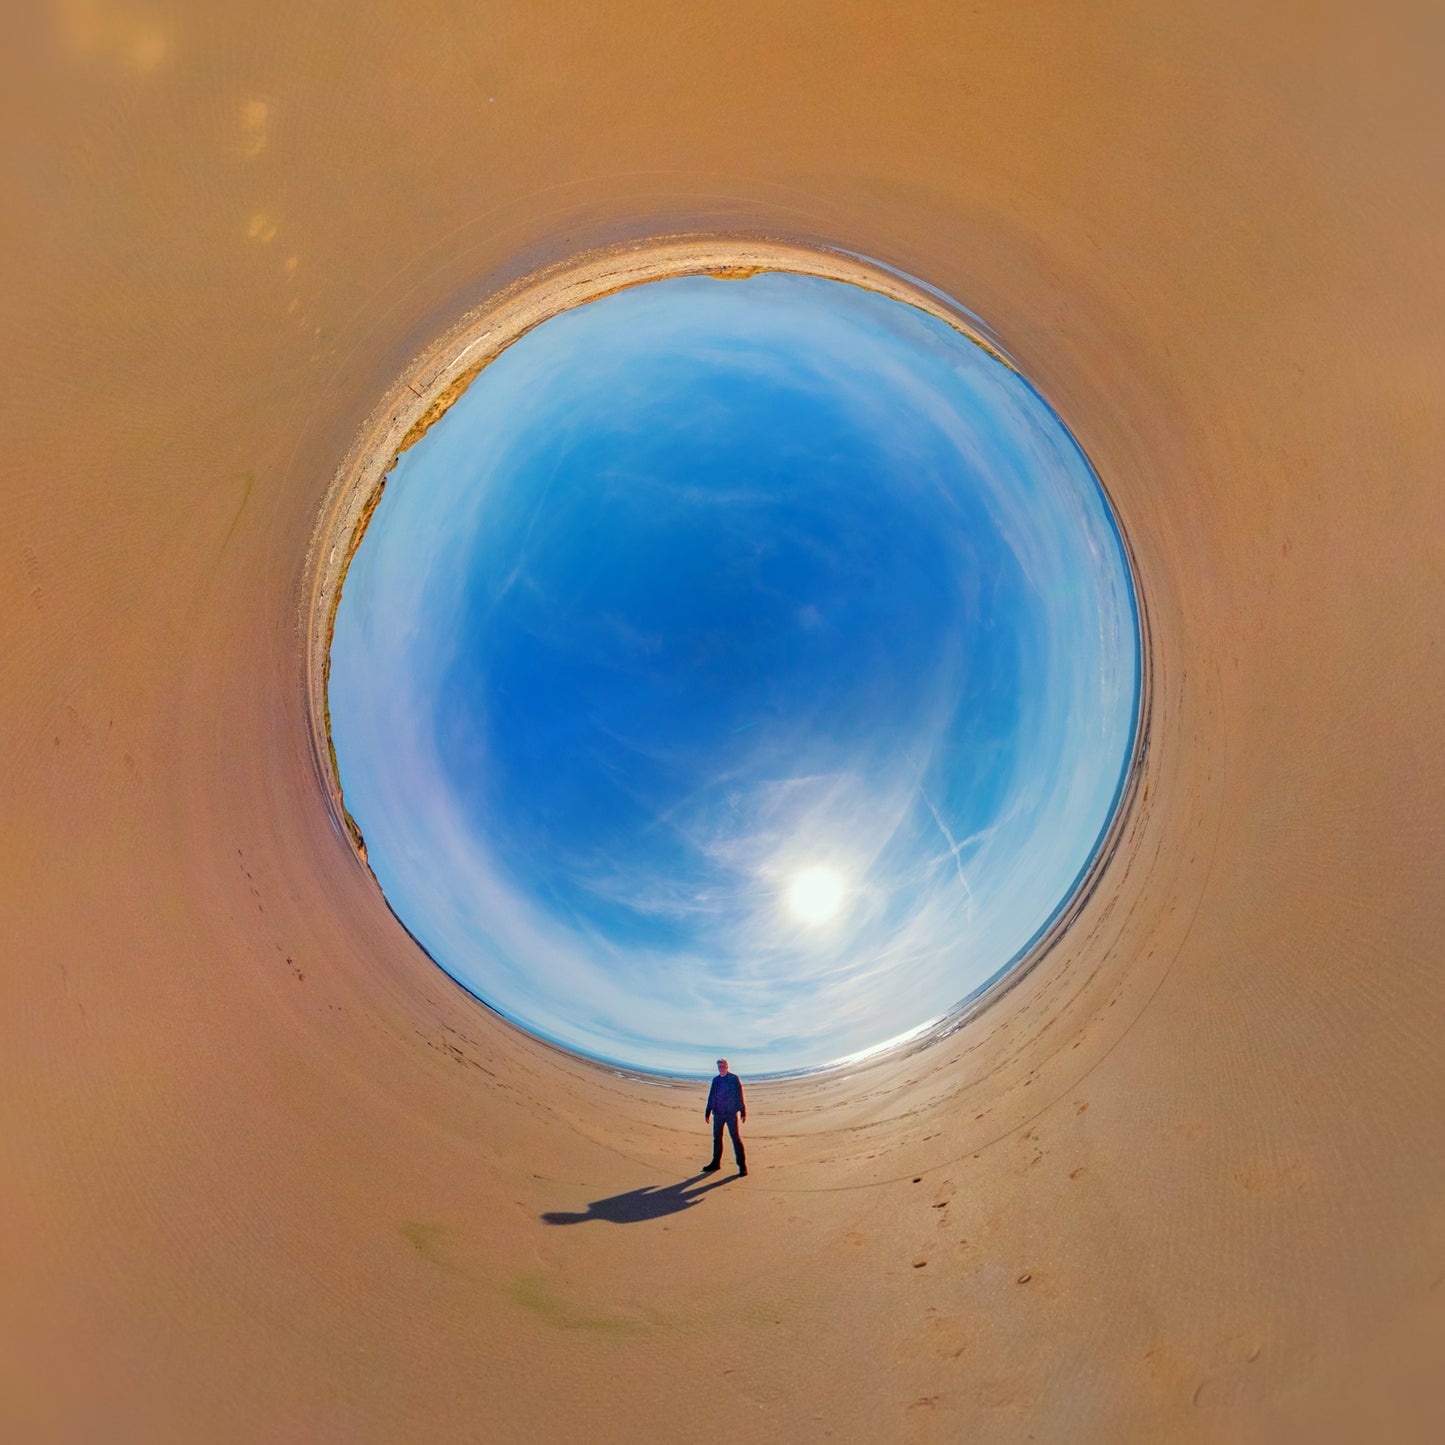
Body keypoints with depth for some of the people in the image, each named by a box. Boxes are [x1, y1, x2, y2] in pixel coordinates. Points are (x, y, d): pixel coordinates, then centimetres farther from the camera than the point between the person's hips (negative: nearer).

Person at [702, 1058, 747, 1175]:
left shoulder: (734, 1079, -2)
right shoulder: (715, 1080, 12)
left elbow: (740, 1096, -2)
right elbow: (711, 1097, 17)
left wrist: (743, 1112, -5)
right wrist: (707, 1113, 17)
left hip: (731, 1113, -5)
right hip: (718, 1113, 5)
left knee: (735, 1138, -7)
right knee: (717, 1138, 11)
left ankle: (742, 1165, -3)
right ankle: (716, 1163, 22)